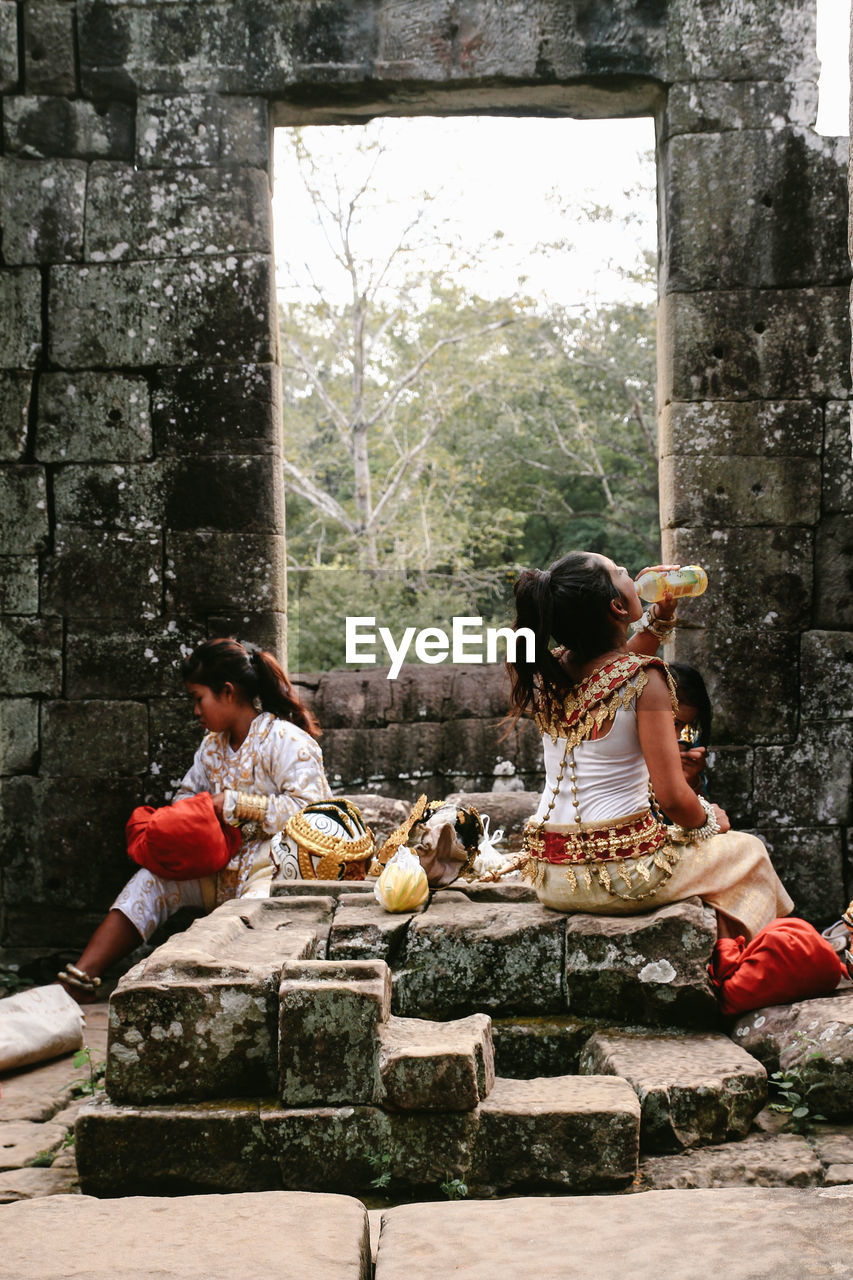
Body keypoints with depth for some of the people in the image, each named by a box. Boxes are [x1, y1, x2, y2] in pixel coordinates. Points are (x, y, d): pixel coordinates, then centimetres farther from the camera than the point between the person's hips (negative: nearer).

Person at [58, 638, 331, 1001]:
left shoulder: (285, 740, -10)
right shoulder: (213, 744, 16)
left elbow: (307, 808, -21)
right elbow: (188, 794, 29)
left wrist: (234, 805, -18)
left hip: (276, 868, -8)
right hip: (224, 869, 8)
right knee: (153, 879, -8)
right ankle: (81, 976, -14)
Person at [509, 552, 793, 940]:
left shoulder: (548, 671, 1)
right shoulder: (643, 679, -18)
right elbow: (673, 797, -19)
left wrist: (660, 613, 19)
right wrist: (709, 818, 2)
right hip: (620, 875, -7)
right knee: (748, 851, 19)